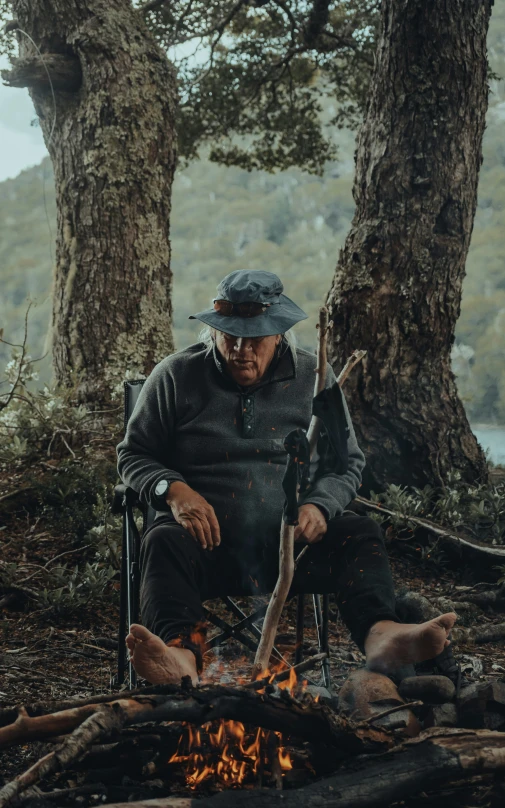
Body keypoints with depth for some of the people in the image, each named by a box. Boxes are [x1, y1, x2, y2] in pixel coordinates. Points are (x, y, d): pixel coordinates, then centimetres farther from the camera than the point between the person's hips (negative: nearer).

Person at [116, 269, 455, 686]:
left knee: (361, 534, -25)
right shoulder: (176, 377, 5)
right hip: (210, 540, -2)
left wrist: (320, 505, -8)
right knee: (164, 543, -34)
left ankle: (380, 635, -54)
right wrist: (173, 490, -12)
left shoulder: (314, 378, 10)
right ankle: (180, 653, -62)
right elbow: (133, 454, 11)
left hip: (292, 541, 2)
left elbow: (349, 463, 15)